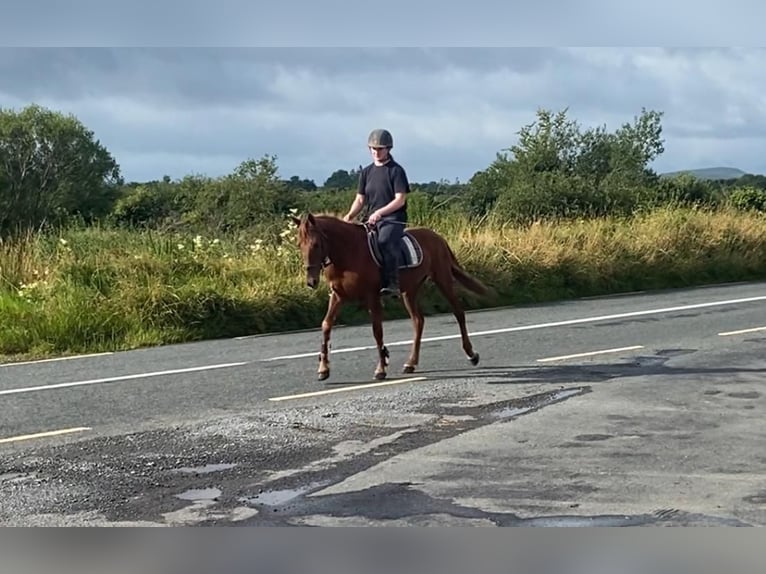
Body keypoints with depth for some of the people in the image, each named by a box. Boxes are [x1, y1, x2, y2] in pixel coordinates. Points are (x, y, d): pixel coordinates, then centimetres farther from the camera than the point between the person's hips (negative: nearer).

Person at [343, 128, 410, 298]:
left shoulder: (396, 170, -2)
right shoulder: (366, 172, 15)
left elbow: (400, 200, -9)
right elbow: (360, 199, 15)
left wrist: (380, 212, -21)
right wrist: (349, 216, -4)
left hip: (393, 219, -7)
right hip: (372, 220, 7)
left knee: (385, 241, -35)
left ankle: (392, 284, -40)